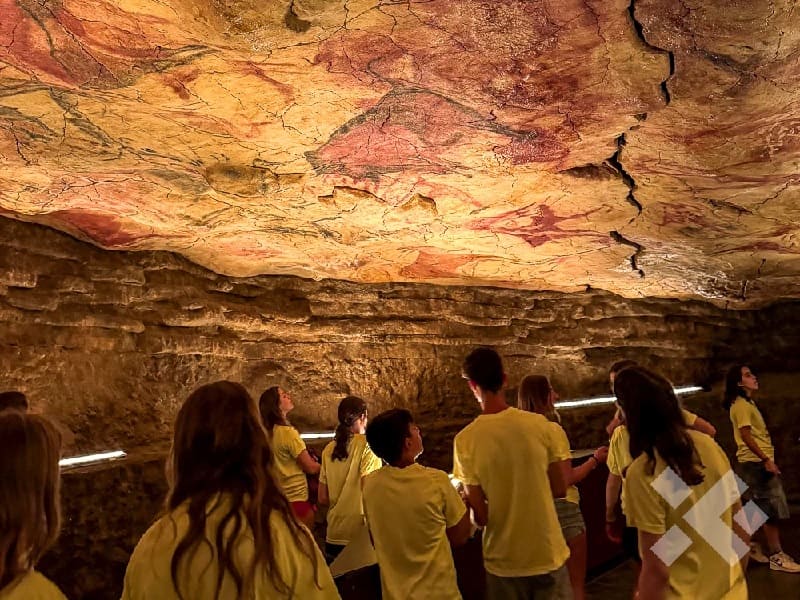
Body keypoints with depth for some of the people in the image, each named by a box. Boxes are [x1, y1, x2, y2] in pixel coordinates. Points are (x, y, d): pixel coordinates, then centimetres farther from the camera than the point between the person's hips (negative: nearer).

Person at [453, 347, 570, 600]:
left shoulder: (465, 440, -17)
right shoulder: (539, 424, -13)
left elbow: (481, 517, -12)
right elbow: (560, 490, -2)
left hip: (505, 562, -1)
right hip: (548, 555, 1)